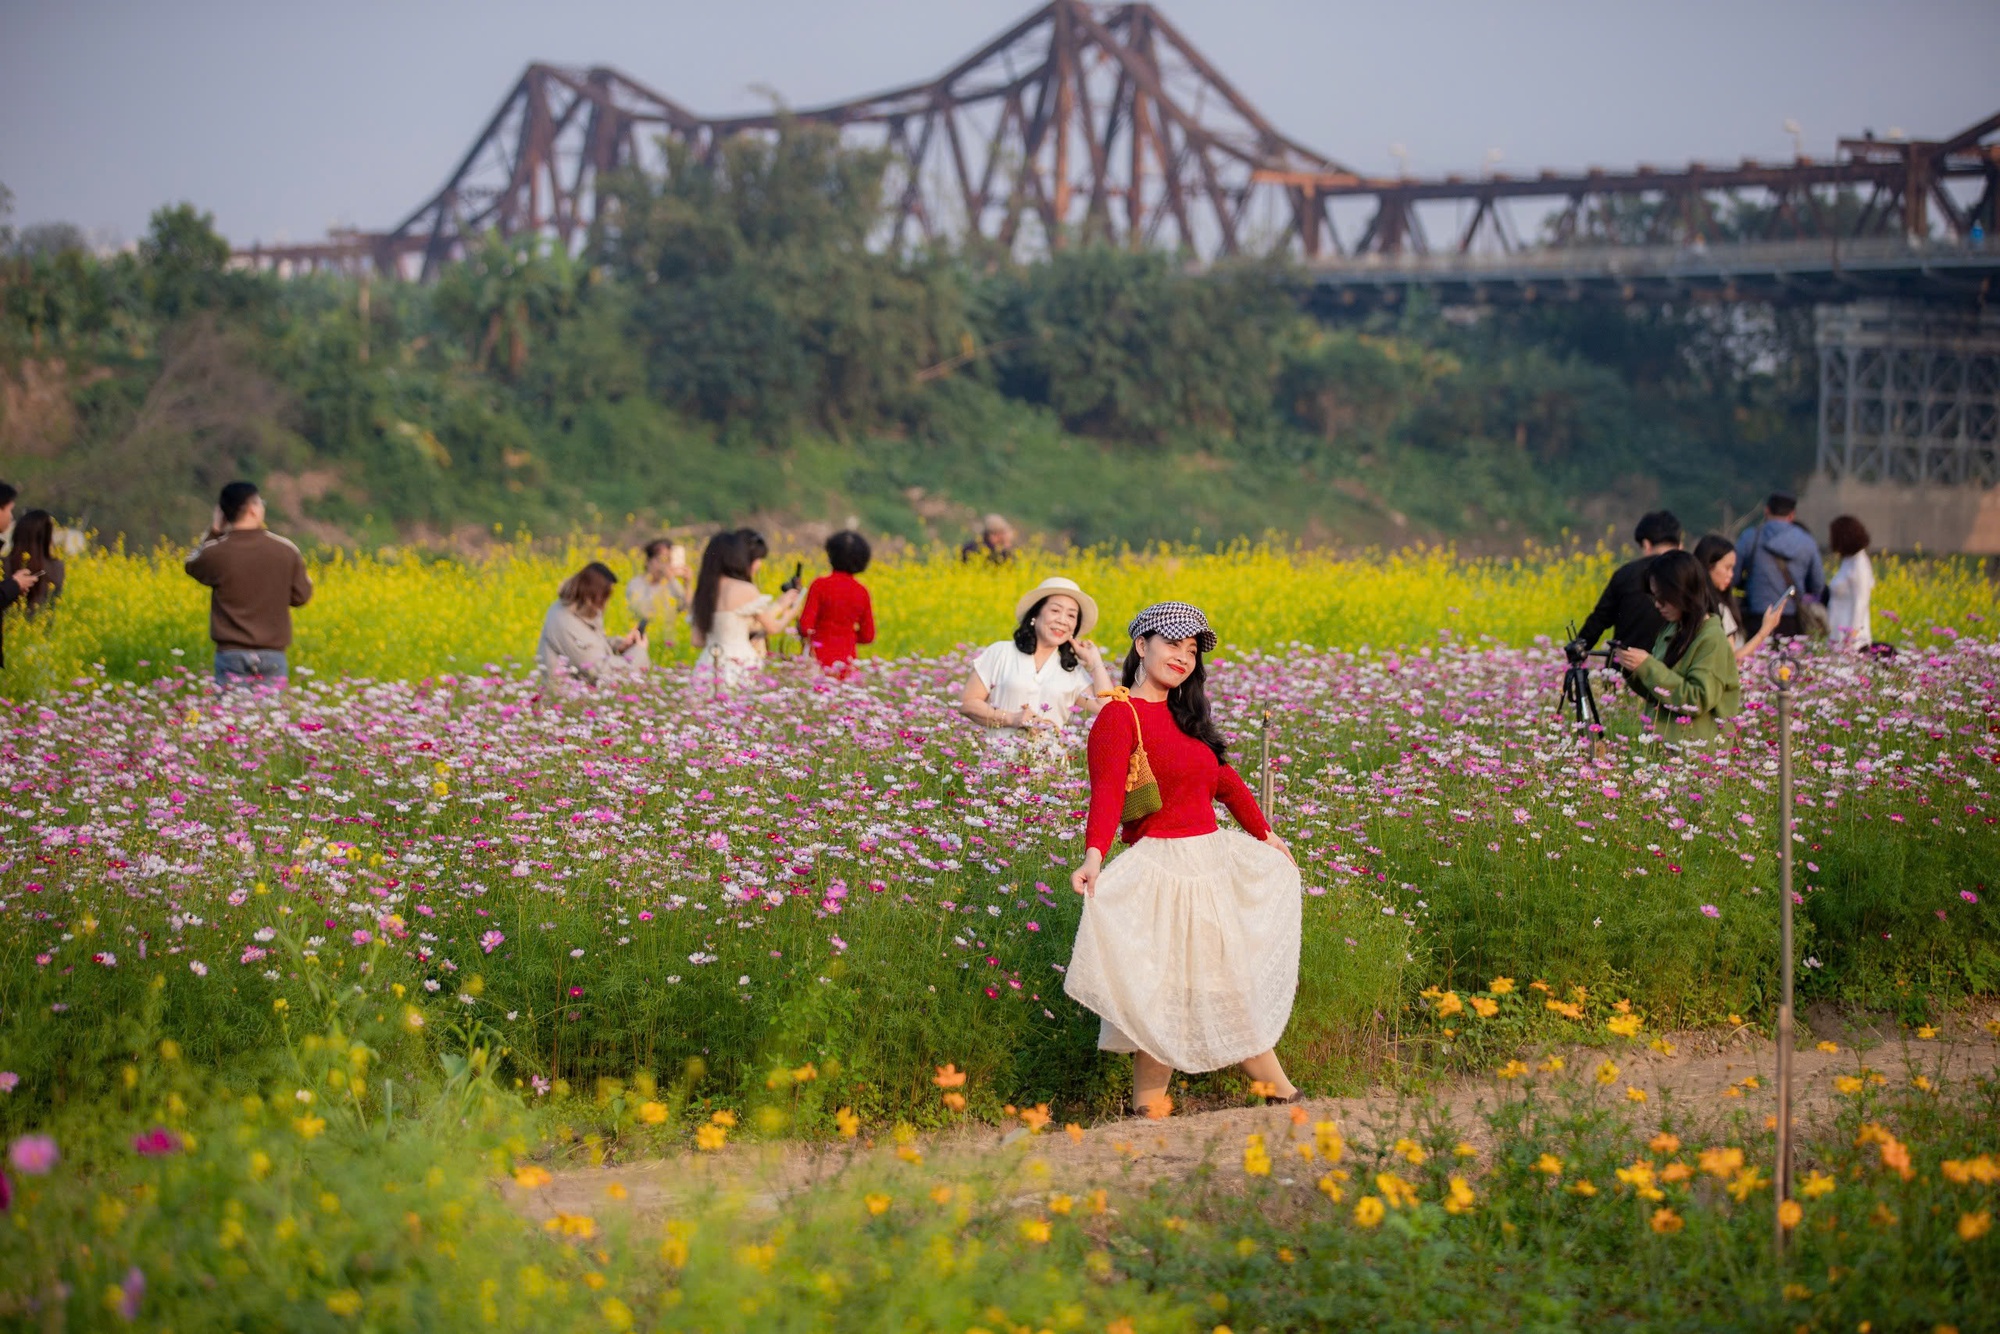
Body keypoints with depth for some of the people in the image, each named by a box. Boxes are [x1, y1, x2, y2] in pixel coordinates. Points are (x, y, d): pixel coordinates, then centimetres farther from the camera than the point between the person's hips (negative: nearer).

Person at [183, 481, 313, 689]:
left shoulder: (215, 553, -7)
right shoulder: (286, 551, -4)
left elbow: (193, 566, 16)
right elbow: (301, 596, 6)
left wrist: (213, 532, 17)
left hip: (231, 654, -1)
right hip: (272, 655, 1)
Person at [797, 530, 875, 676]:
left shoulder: (820, 585, -8)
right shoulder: (862, 593, 4)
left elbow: (805, 628, -11)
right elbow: (868, 636, 9)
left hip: (819, 658, -4)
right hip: (846, 660, 4)